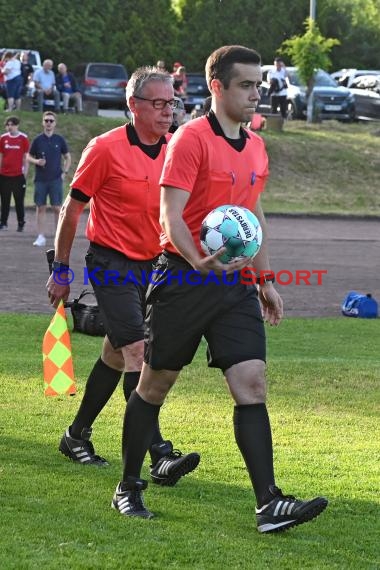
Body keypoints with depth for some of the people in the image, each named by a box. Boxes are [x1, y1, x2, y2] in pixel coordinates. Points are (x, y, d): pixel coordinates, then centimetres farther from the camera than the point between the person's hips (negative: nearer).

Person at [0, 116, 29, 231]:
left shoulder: (23, 138, -2)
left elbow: (26, 157, 1)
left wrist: (25, 172, -4)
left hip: (18, 175, -3)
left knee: (19, 201, 1)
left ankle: (21, 224, 7)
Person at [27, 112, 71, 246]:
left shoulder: (60, 140, 3)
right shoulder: (37, 140, 3)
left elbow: (68, 157, 12)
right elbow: (29, 156, 9)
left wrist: (64, 172, 1)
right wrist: (36, 161, -12)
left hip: (56, 179, -1)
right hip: (40, 179, 1)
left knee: (57, 208, -3)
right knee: (40, 207, 3)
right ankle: (41, 237, 8)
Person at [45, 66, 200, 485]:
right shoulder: (106, 149, -11)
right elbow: (72, 208, -4)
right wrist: (60, 272, -1)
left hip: (153, 265, 6)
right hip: (112, 264, -6)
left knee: (116, 355, 15)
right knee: (137, 352, -17)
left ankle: (77, 435, 32)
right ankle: (159, 456, -21)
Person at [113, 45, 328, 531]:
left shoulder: (255, 147, 13)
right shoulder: (191, 139, -10)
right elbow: (171, 214, -17)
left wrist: (266, 279, 21)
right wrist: (199, 261, -33)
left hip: (236, 283, 6)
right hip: (184, 278, -6)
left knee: (252, 383, -6)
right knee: (155, 385, 6)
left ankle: (269, 504, -10)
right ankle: (128, 487, 22)